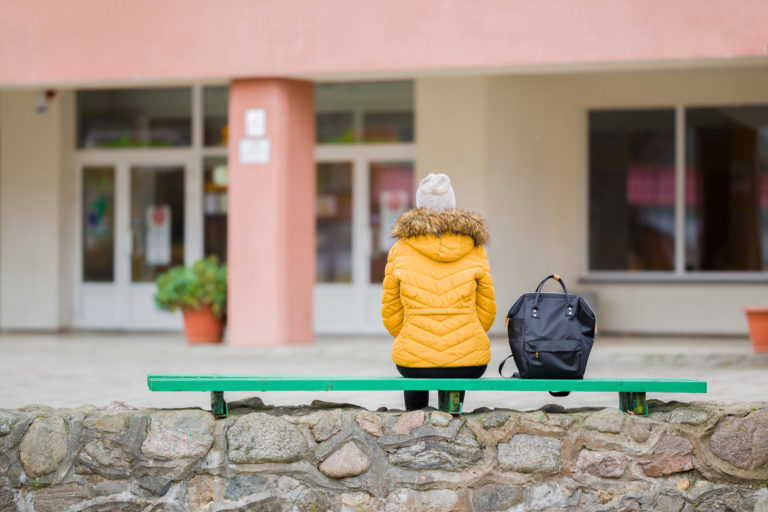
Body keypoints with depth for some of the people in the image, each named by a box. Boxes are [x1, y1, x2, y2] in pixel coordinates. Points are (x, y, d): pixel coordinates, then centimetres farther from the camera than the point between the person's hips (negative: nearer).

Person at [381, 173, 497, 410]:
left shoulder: (400, 250, -2)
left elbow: (391, 314, 5)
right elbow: (487, 311, 6)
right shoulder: (475, 249, 0)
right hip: (470, 364, 1)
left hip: (415, 362, 0)